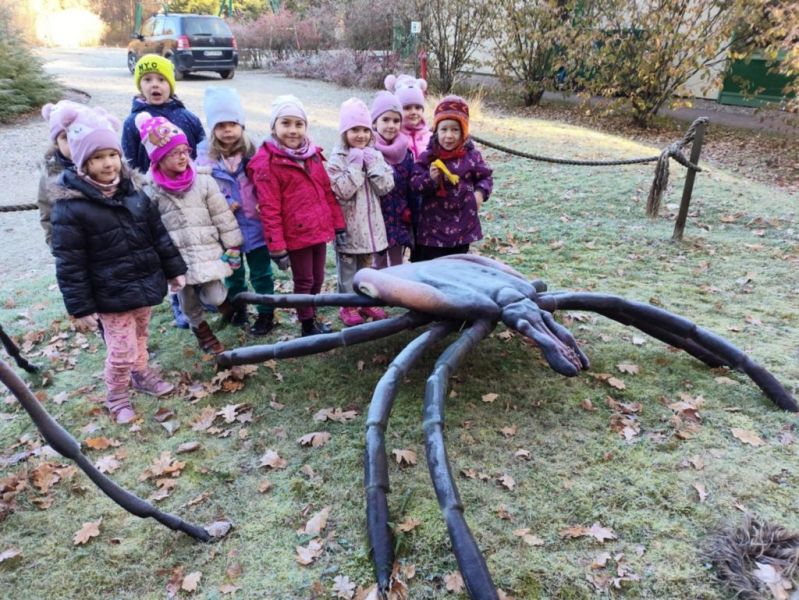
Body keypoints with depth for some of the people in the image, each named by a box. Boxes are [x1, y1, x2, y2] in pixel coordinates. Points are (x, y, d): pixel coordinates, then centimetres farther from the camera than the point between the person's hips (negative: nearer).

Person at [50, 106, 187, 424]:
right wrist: (80, 307, -14)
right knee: (121, 350, 1)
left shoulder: (134, 191, 0)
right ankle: (116, 395, 27)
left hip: (145, 283, 5)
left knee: (140, 336, 23)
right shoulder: (71, 207, -17)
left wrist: (174, 269, 10)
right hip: (111, 295, -5)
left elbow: (158, 234, 9)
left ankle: (140, 373, 47)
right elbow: (69, 264, -15)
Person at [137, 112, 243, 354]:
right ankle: (201, 328, 40)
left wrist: (233, 247, 0)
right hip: (176, 257, 1)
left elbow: (223, 216, -2)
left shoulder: (203, 180, -6)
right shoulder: (152, 190, -7)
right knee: (188, 300, 13)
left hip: (208, 251, 0)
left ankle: (223, 300, 34)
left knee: (213, 297, -3)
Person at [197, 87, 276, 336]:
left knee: (261, 273, 11)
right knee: (232, 274, 19)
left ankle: (266, 313, 26)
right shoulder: (205, 157, -6)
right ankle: (238, 309, 40)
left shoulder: (253, 152, -5)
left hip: (255, 224, -1)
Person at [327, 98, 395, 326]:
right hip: (347, 223, -5)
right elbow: (342, 191, -21)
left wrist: (372, 164, -14)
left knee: (366, 264, 18)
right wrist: (356, 165, -21)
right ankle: (348, 305, 19)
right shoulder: (338, 159, -11)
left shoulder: (375, 155, 3)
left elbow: (386, 187, -5)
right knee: (347, 265, 6)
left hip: (370, 222, 5)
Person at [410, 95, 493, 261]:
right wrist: (430, 179, -25)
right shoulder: (428, 157, -8)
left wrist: (480, 192, -11)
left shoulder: (472, 156, -2)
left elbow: (485, 177, 8)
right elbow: (414, 183, -7)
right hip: (433, 225, -2)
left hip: (462, 224, 2)